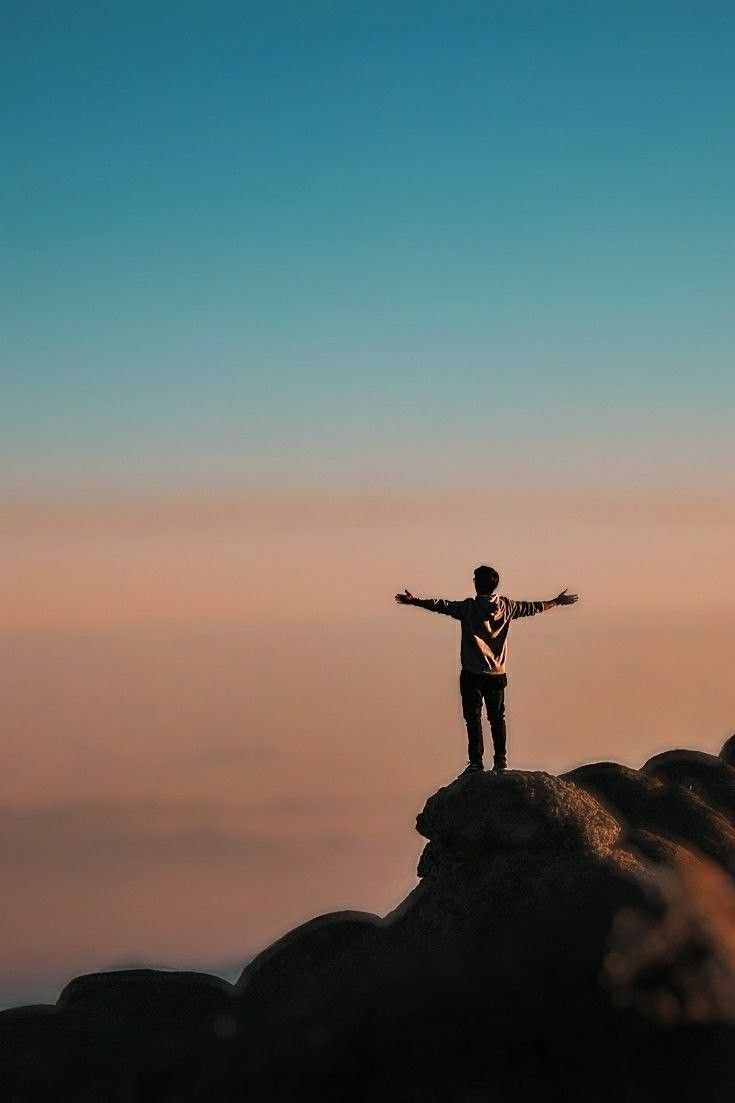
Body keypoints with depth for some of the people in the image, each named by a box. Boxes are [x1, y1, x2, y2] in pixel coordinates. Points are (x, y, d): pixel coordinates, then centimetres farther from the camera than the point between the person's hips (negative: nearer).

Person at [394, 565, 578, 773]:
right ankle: (501, 761, 10)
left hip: (472, 674, -4)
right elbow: (532, 608, 13)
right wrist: (557, 602, 27)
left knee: (473, 717, 0)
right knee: (497, 717, 11)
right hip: (497, 674, 4)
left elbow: (442, 606, -17)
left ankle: (476, 762, -5)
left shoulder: (469, 608, -11)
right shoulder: (506, 607, 1)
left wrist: (414, 601, -13)